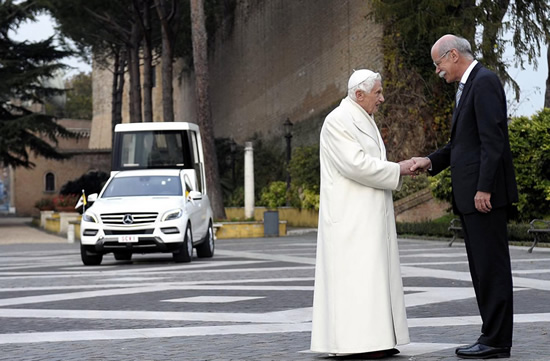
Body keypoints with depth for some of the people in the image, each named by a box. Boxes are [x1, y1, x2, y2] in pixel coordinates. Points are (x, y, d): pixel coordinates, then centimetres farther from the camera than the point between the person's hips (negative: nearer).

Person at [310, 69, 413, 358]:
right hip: (350, 215, -10)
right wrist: (397, 169, -14)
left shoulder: (364, 120, 17)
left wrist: (397, 170, 6)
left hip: (369, 215, 10)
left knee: (372, 274, 7)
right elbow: (356, 164, -21)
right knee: (355, 274, -10)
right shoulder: (338, 121, -13)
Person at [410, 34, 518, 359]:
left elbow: (492, 140, -19)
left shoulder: (484, 82, -12)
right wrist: (431, 161, 9)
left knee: (492, 265, -6)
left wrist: (484, 187, -22)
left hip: (485, 192, -10)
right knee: (482, 267, 11)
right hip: (470, 194, 10)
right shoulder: (469, 86, 20)